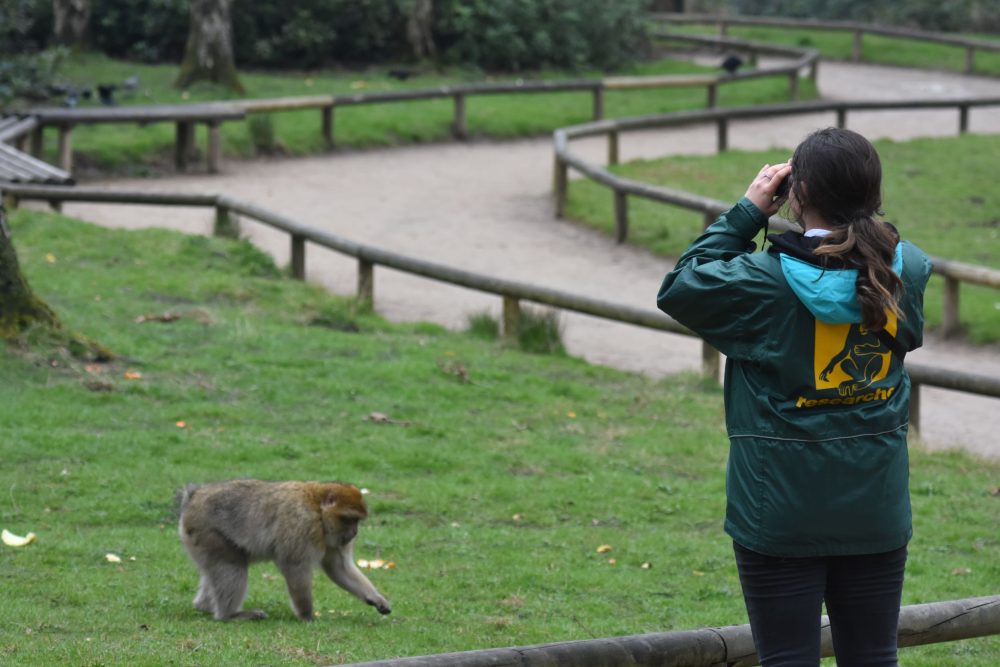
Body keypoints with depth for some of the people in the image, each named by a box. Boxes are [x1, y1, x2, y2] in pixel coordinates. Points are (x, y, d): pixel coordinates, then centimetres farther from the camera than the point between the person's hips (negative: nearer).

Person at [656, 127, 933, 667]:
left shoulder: (765, 281, -16)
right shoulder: (908, 272, -6)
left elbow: (678, 289, -2)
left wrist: (747, 213, 0)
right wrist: (855, 213, 7)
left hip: (782, 515, -4)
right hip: (876, 511, 4)